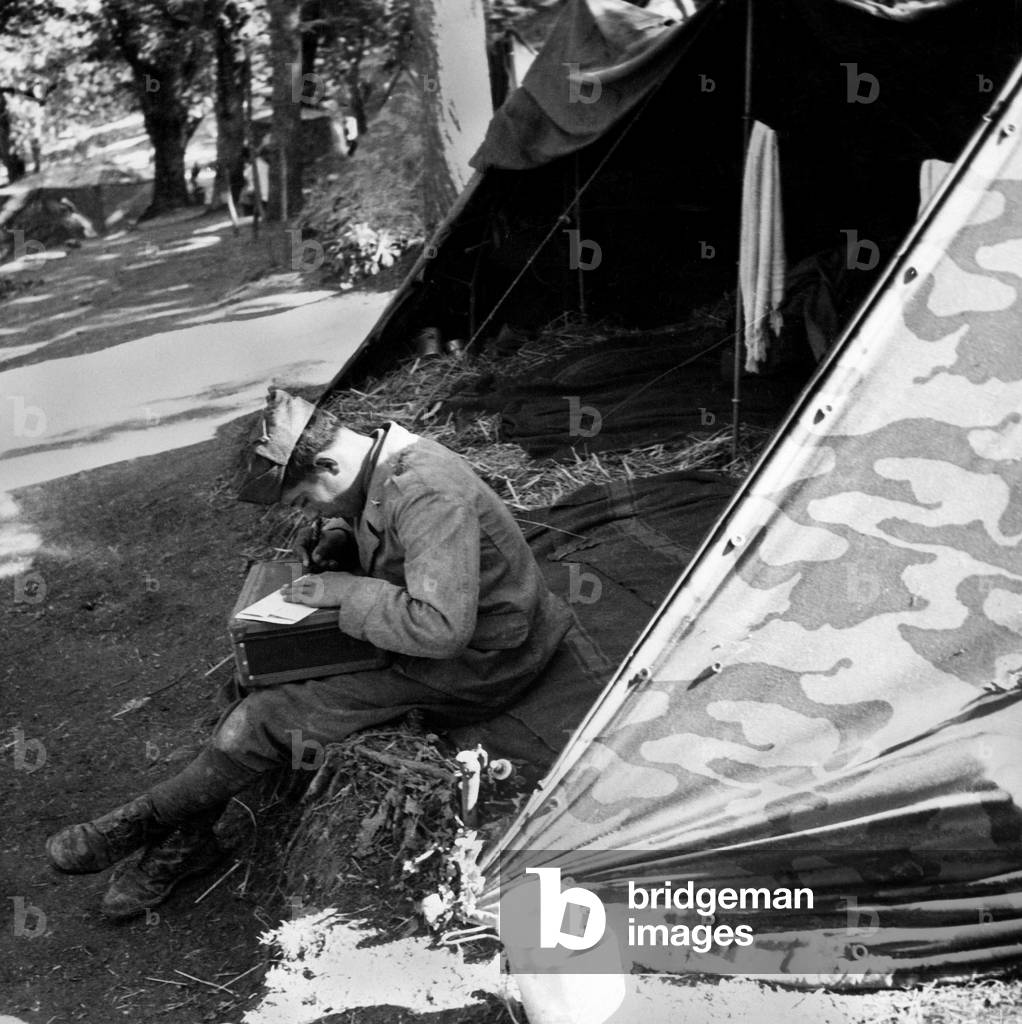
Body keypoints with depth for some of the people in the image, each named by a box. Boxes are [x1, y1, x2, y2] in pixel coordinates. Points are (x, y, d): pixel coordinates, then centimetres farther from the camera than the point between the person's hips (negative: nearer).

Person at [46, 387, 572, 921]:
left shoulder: (428, 497, -32)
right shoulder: (382, 463, -2)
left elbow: (441, 627, -37)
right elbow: (359, 517, 23)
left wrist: (347, 590, -25)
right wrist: (338, 538, -1)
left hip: (464, 665, -10)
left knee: (271, 717, -15)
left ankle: (146, 821, 5)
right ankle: (189, 837, 7)